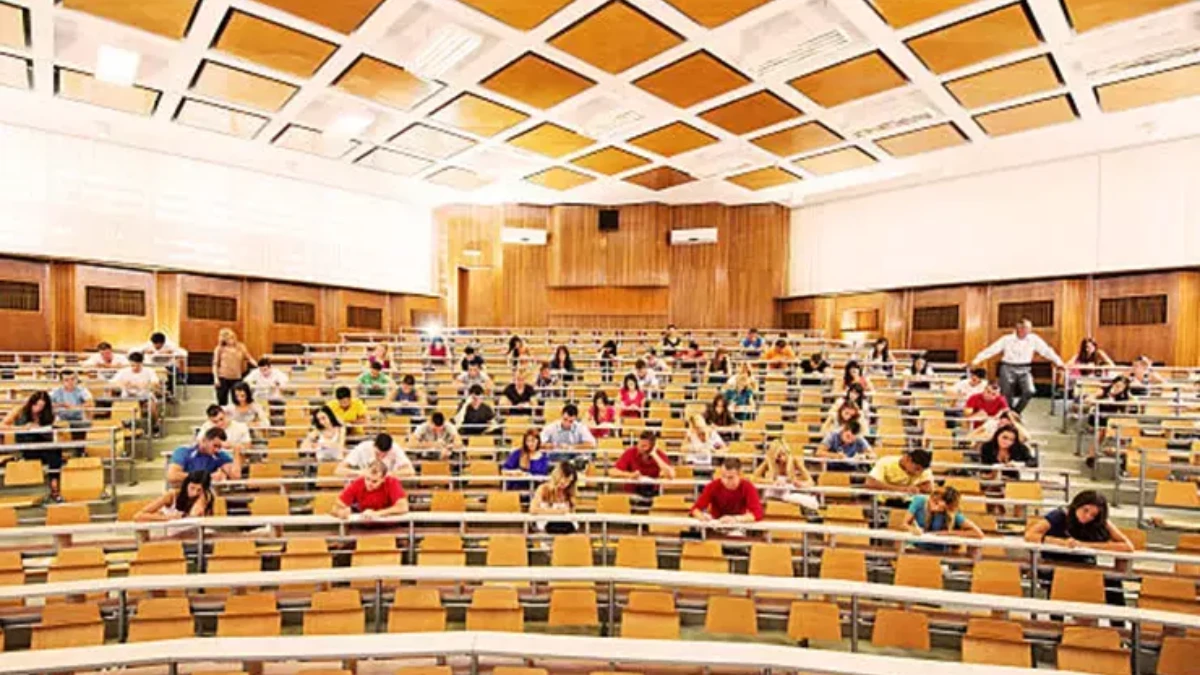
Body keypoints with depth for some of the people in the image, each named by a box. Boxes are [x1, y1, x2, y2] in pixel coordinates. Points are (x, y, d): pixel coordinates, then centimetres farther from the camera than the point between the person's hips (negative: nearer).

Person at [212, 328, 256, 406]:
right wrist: (216, 378, -7)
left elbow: (249, 359, 4)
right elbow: (215, 364, 1)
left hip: (237, 378, 2)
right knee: (222, 402, 4)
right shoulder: (219, 349, -1)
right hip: (223, 378, -2)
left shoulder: (241, 347, 4)